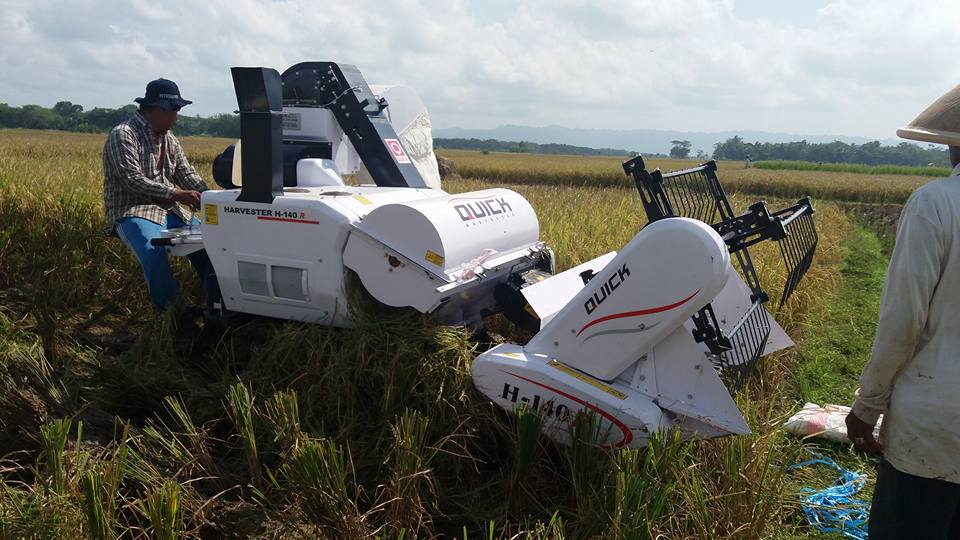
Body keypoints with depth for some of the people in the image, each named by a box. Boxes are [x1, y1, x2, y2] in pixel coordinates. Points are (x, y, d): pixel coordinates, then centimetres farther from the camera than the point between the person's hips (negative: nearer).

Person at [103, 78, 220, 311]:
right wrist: (176, 194, -26)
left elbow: (187, 174, 10)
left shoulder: (169, 139, 15)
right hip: (133, 212, -7)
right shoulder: (123, 135, -9)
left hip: (169, 211, 7)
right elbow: (133, 180, -19)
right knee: (155, 254, -34)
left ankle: (216, 305, 0)